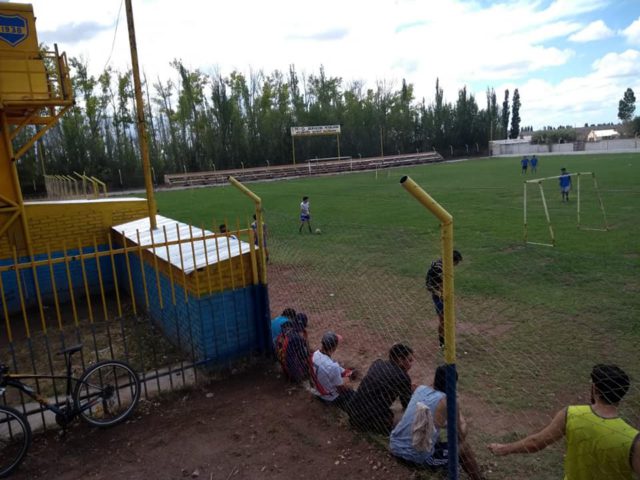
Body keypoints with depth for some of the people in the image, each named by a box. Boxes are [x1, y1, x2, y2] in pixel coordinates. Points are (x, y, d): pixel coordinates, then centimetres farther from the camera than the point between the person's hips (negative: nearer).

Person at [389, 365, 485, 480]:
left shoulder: (420, 389, 4)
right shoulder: (448, 402, -13)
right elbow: (461, 436, 1)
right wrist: (461, 420, 18)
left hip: (394, 447, 6)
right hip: (417, 457, -6)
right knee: (464, 447, 13)